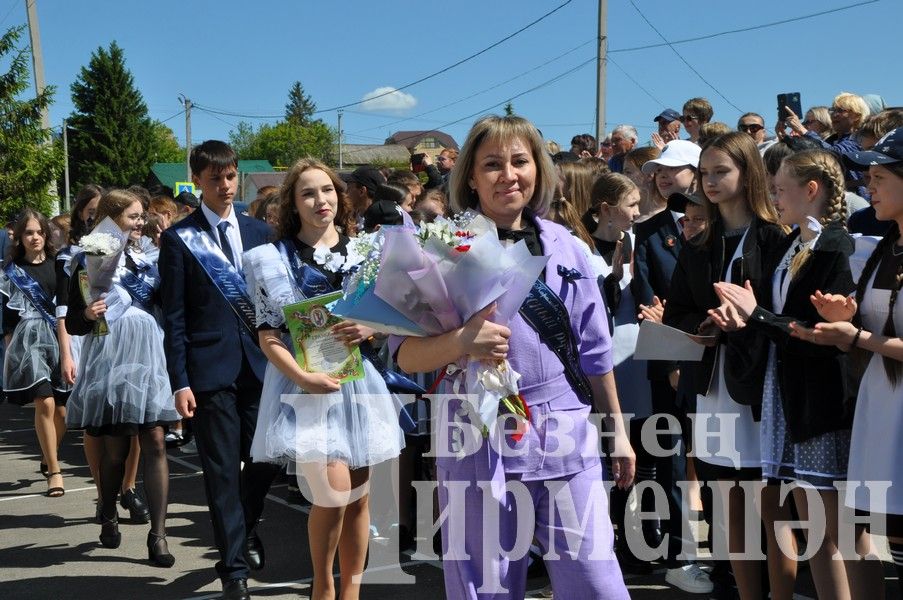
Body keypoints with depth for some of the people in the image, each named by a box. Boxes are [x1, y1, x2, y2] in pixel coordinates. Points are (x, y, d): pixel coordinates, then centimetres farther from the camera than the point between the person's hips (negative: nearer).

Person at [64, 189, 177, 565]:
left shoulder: (151, 256, 11)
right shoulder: (89, 261, 1)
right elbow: (72, 323, 1)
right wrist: (88, 315, -21)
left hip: (148, 356, 2)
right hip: (108, 359, -2)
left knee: (154, 442, -7)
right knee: (114, 449, 6)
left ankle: (158, 534, -5)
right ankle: (109, 518, 31)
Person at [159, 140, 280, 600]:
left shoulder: (260, 231, 9)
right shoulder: (179, 238, 0)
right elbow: (174, 316, -2)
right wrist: (179, 381, -8)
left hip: (260, 363, 3)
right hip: (211, 367, -3)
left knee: (265, 457, 9)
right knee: (222, 470, 1)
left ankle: (247, 528, 37)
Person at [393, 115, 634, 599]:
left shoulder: (564, 246, 7)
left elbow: (594, 350, 13)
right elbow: (404, 355, -8)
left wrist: (617, 429, 16)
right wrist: (460, 342, -26)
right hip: (478, 440, -2)